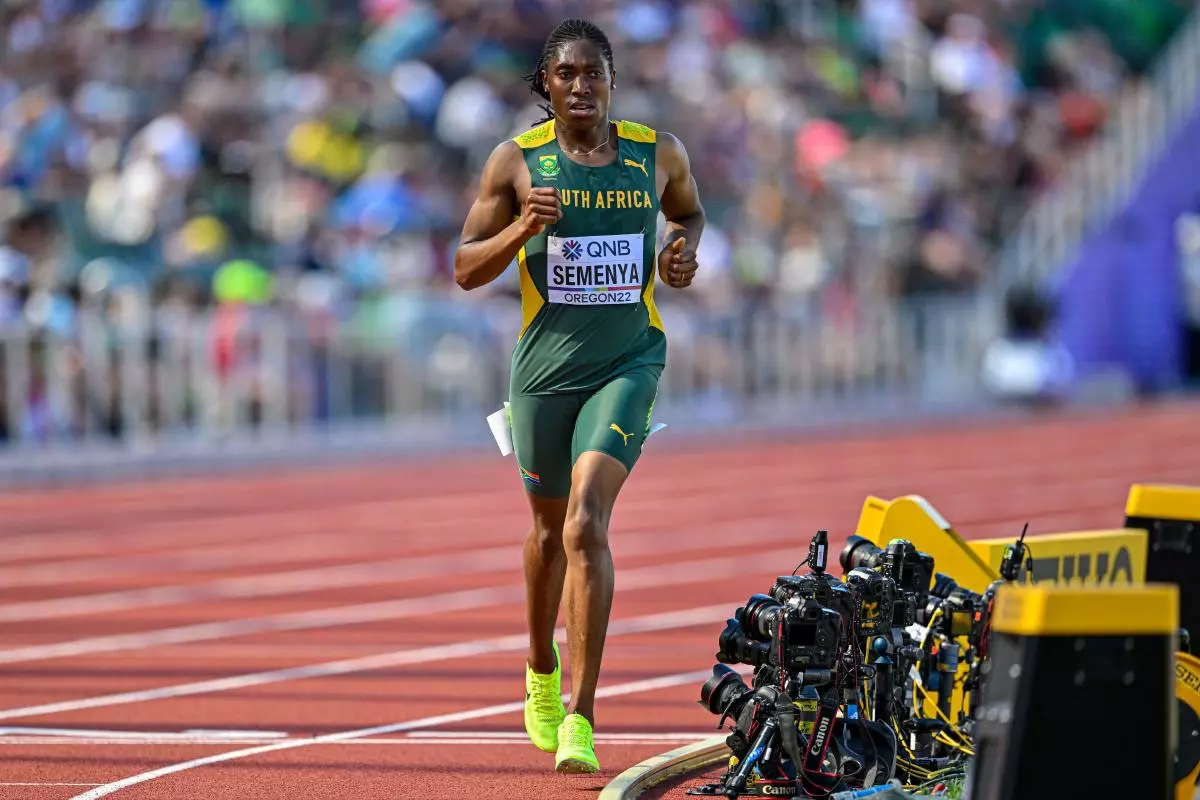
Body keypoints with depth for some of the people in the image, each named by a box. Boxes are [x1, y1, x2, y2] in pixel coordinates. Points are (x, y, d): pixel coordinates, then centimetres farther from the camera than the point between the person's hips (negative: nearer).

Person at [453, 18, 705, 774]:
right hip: (546, 364, 2)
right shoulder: (517, 161, -2)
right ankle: (542, 672, 47)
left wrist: (683, 251, 0)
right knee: (550, 527, 18)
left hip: (629, 363, -2)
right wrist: (521, 229, -18)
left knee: (587, 524, -19)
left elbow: (690, 211, 23)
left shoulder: (659, 154, 1)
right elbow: (466, 269, 0)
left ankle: (581, 720, -20)